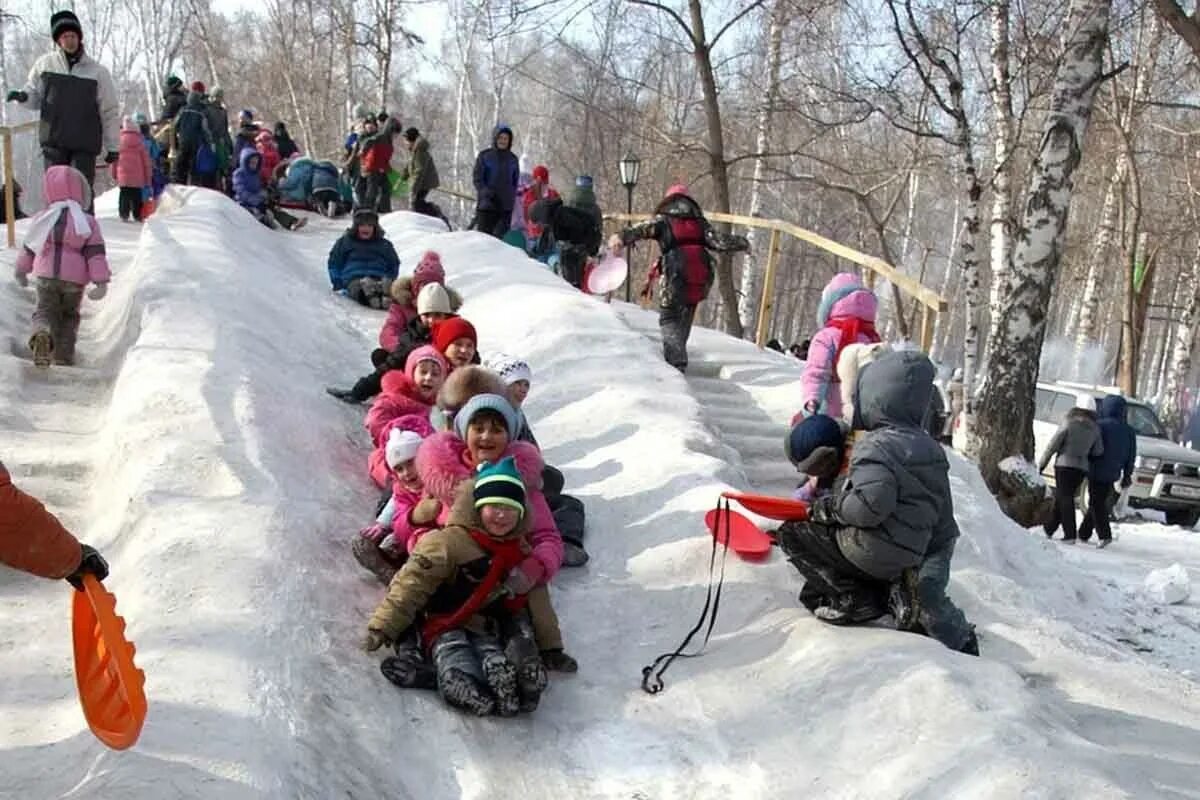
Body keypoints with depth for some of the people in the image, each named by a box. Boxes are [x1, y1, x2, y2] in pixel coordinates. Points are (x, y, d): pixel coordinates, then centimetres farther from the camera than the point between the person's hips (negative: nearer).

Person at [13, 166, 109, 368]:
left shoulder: (43, 219, 4)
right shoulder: (88, 222, -4)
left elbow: (28, 248, 15)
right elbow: (96, 254, -10)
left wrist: (21, 270, 31)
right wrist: (102, 282, -10)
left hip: (46, 276, 1)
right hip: (74, 279, -1)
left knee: (45, 310, 9)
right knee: (69, 316, 16)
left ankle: (42, 334, -25)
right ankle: (64, 356, 11)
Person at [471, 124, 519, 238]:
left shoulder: (513, 159, 12)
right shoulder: (484, 156, 3)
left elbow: (515, 181, 18)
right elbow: (477, 178, 0)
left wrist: (512, 196, 3)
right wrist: (486, 193, -15)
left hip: (506, 207, 3)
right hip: (487, 206, -3)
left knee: (502, 237, 0)